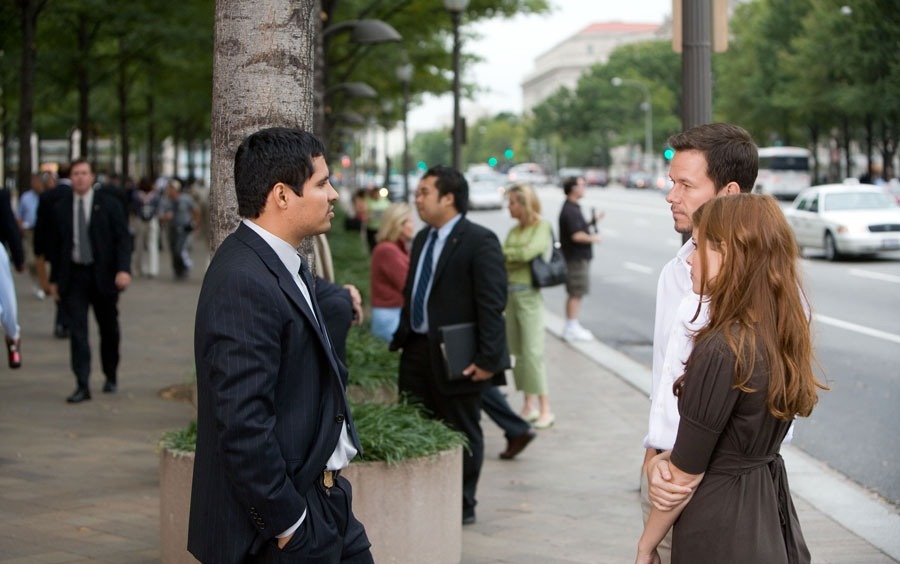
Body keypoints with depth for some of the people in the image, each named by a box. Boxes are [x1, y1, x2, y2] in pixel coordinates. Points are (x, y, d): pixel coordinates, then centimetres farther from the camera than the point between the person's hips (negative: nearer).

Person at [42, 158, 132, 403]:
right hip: (73, 277, 1)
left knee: (109, 329, 11)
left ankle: (111, 377, 29)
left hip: (103, 275, 0)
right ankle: (82, 385, -9)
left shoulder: (109, 204, 0)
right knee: (77, 331, -8)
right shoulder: (60, 208, 5)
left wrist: (123, 269, -18)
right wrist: (54, 279, 8)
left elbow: (123, 238, -5)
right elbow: (54, 245, 10)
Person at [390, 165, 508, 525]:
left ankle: (463, 506, 19)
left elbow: (492, 303, -16)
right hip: (418, 352, 7)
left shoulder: (479, 242, -13)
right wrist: (400, 340, 14)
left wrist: (487, 358, -20)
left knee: (462, 433, 7)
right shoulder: (422, 239, 12)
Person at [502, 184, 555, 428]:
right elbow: (503, 261, 10)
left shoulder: (542, 227, -6)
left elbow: (528, 253, -18)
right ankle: (529, 406, 15)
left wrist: (503, 252, -8)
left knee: (533, 351, -9)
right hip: (511, 292, 7)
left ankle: (545, 410, -5)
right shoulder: (514, 230, 13)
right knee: (518, 351, 8)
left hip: (528, 294, -7)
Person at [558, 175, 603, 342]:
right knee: (576, 294, -5)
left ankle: (572, 327, 22)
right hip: (576, 257, -11)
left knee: (575, 294, 15)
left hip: (577, 257, 11)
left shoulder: (572, 208, 14)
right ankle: (572, 329, -1)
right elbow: (577, 236, -26)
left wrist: (593, 220, 13)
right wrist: (593, 238, -13)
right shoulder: (571, 211, -19)